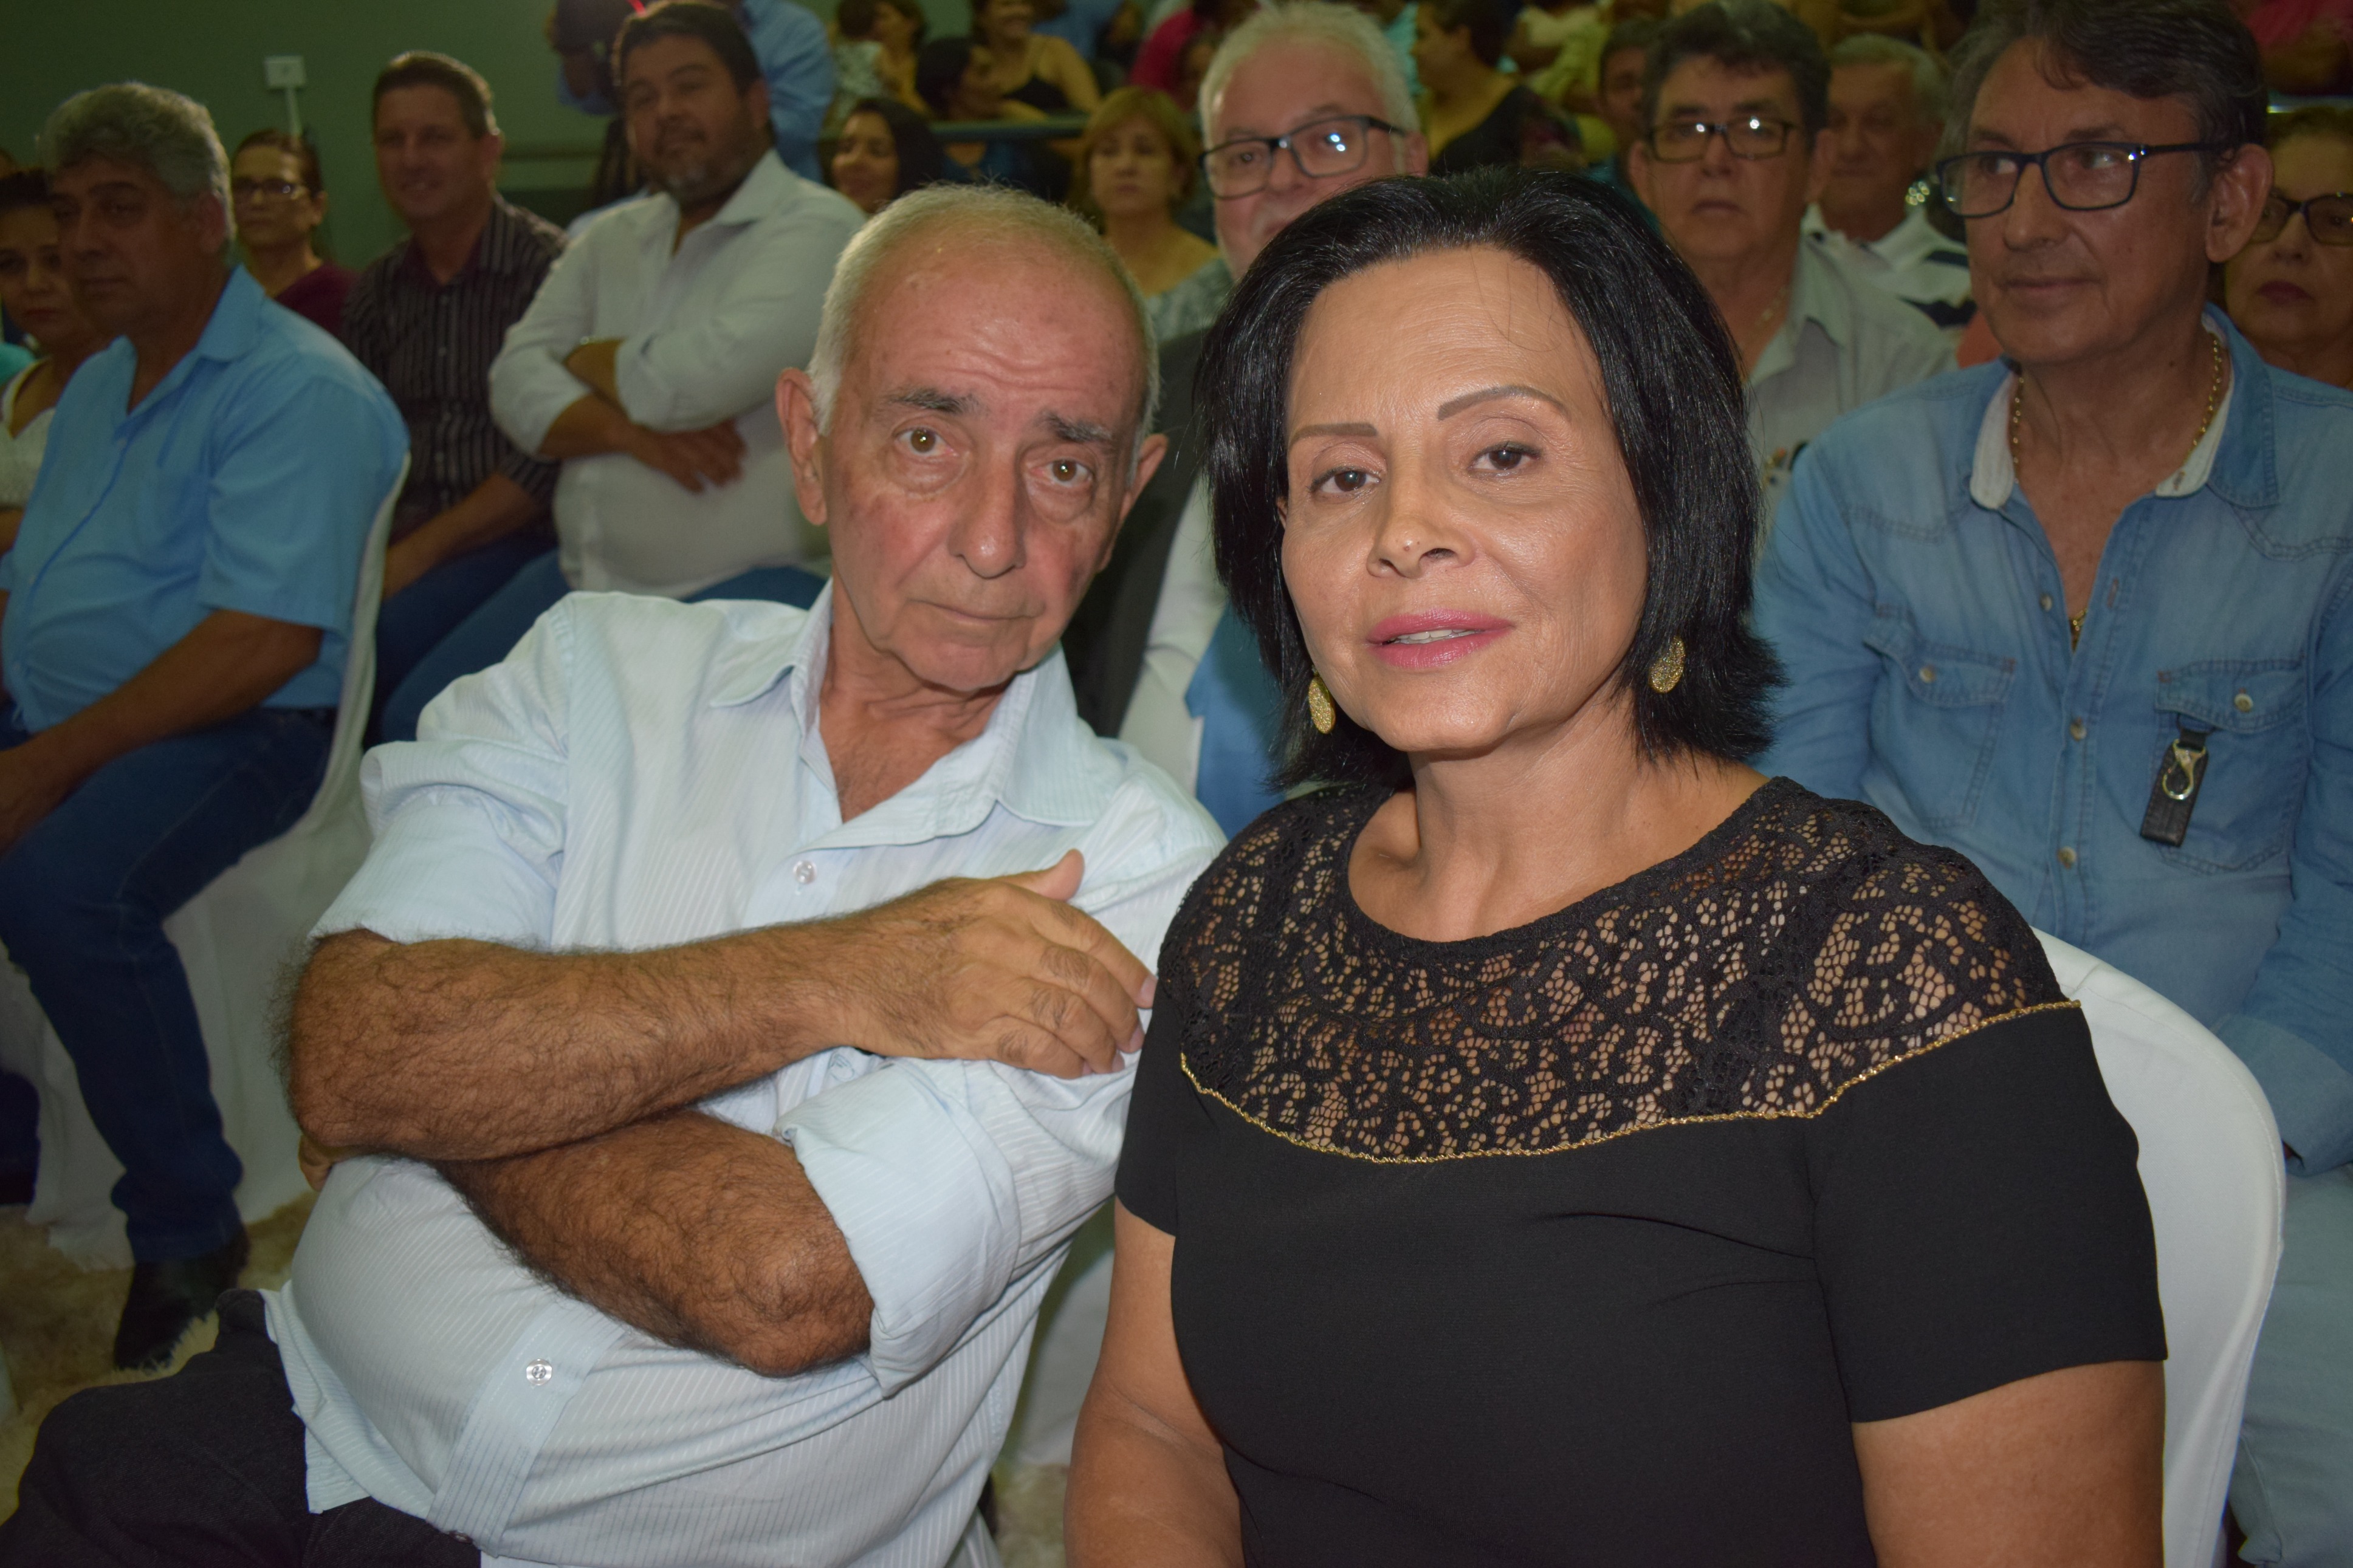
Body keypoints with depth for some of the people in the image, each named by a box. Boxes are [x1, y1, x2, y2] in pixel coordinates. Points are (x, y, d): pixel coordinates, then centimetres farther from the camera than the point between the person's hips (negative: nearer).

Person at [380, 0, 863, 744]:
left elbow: (697, 377, -21)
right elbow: (516, 385, 4)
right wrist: (632, 431, -16)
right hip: (578, 576, 8)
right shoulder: (610, 241, 15)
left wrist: (586, 359, -1)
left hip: (744, 589, -7)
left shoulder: (819, 229, -8)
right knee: (416, 721, 4)